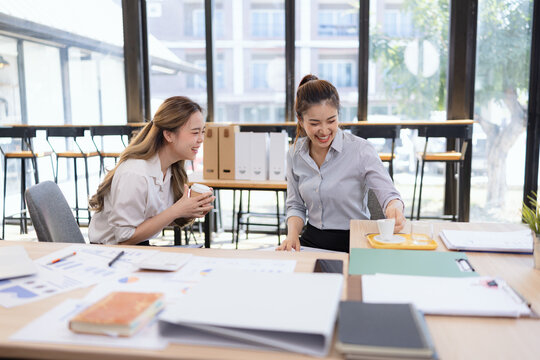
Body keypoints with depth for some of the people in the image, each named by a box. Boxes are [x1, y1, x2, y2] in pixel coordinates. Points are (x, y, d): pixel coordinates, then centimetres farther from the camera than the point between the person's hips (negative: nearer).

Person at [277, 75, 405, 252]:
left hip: (353, 245, -3)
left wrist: (395, 207, -39)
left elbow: (388, 193, -16)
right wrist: (292, 235, -6)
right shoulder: (295, 154, 3)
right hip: (311, 241, 4)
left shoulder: (361, 150, -11)